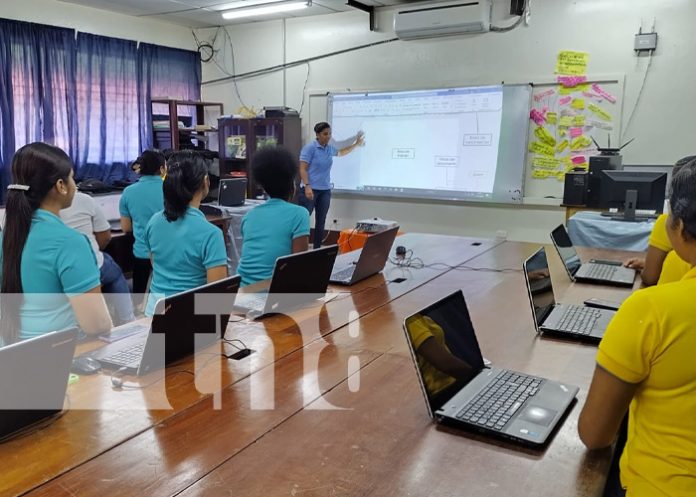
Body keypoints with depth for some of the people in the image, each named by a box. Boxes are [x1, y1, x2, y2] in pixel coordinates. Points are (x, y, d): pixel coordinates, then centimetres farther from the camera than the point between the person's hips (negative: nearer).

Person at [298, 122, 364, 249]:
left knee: (321, 221, 9)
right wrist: (307, 186, -25)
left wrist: (356, 144, 30)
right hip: (310, 190, -7)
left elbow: (341, 152, 34)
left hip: (325, 191, 7)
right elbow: (302, 169, -14)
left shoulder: (330, 148, 11)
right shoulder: (309, 148, -9)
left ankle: (317, 249, 17)